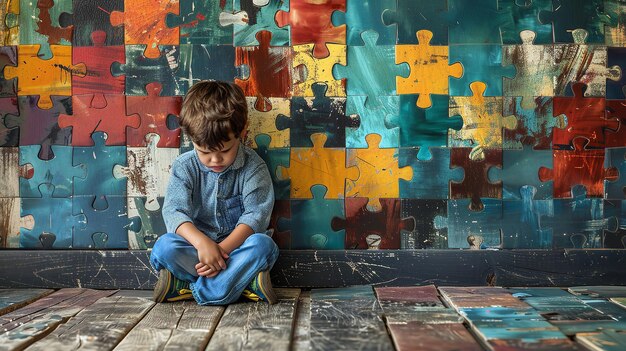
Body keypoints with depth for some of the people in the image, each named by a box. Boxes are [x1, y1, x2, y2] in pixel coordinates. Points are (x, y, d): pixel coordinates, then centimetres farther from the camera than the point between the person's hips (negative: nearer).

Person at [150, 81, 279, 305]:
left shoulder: (253, 166, -7)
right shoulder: (184, 166, -4)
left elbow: (256, 215, -15)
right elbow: (174, 210, -15)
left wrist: (223, 248, -28)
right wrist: (202, 243, -35)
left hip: (237, 244, -1)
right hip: (197, 242, 1)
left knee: (262, 244, -33)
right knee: (164, 246, -29)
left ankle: (190, 287, -30)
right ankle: (244, 280, -27)